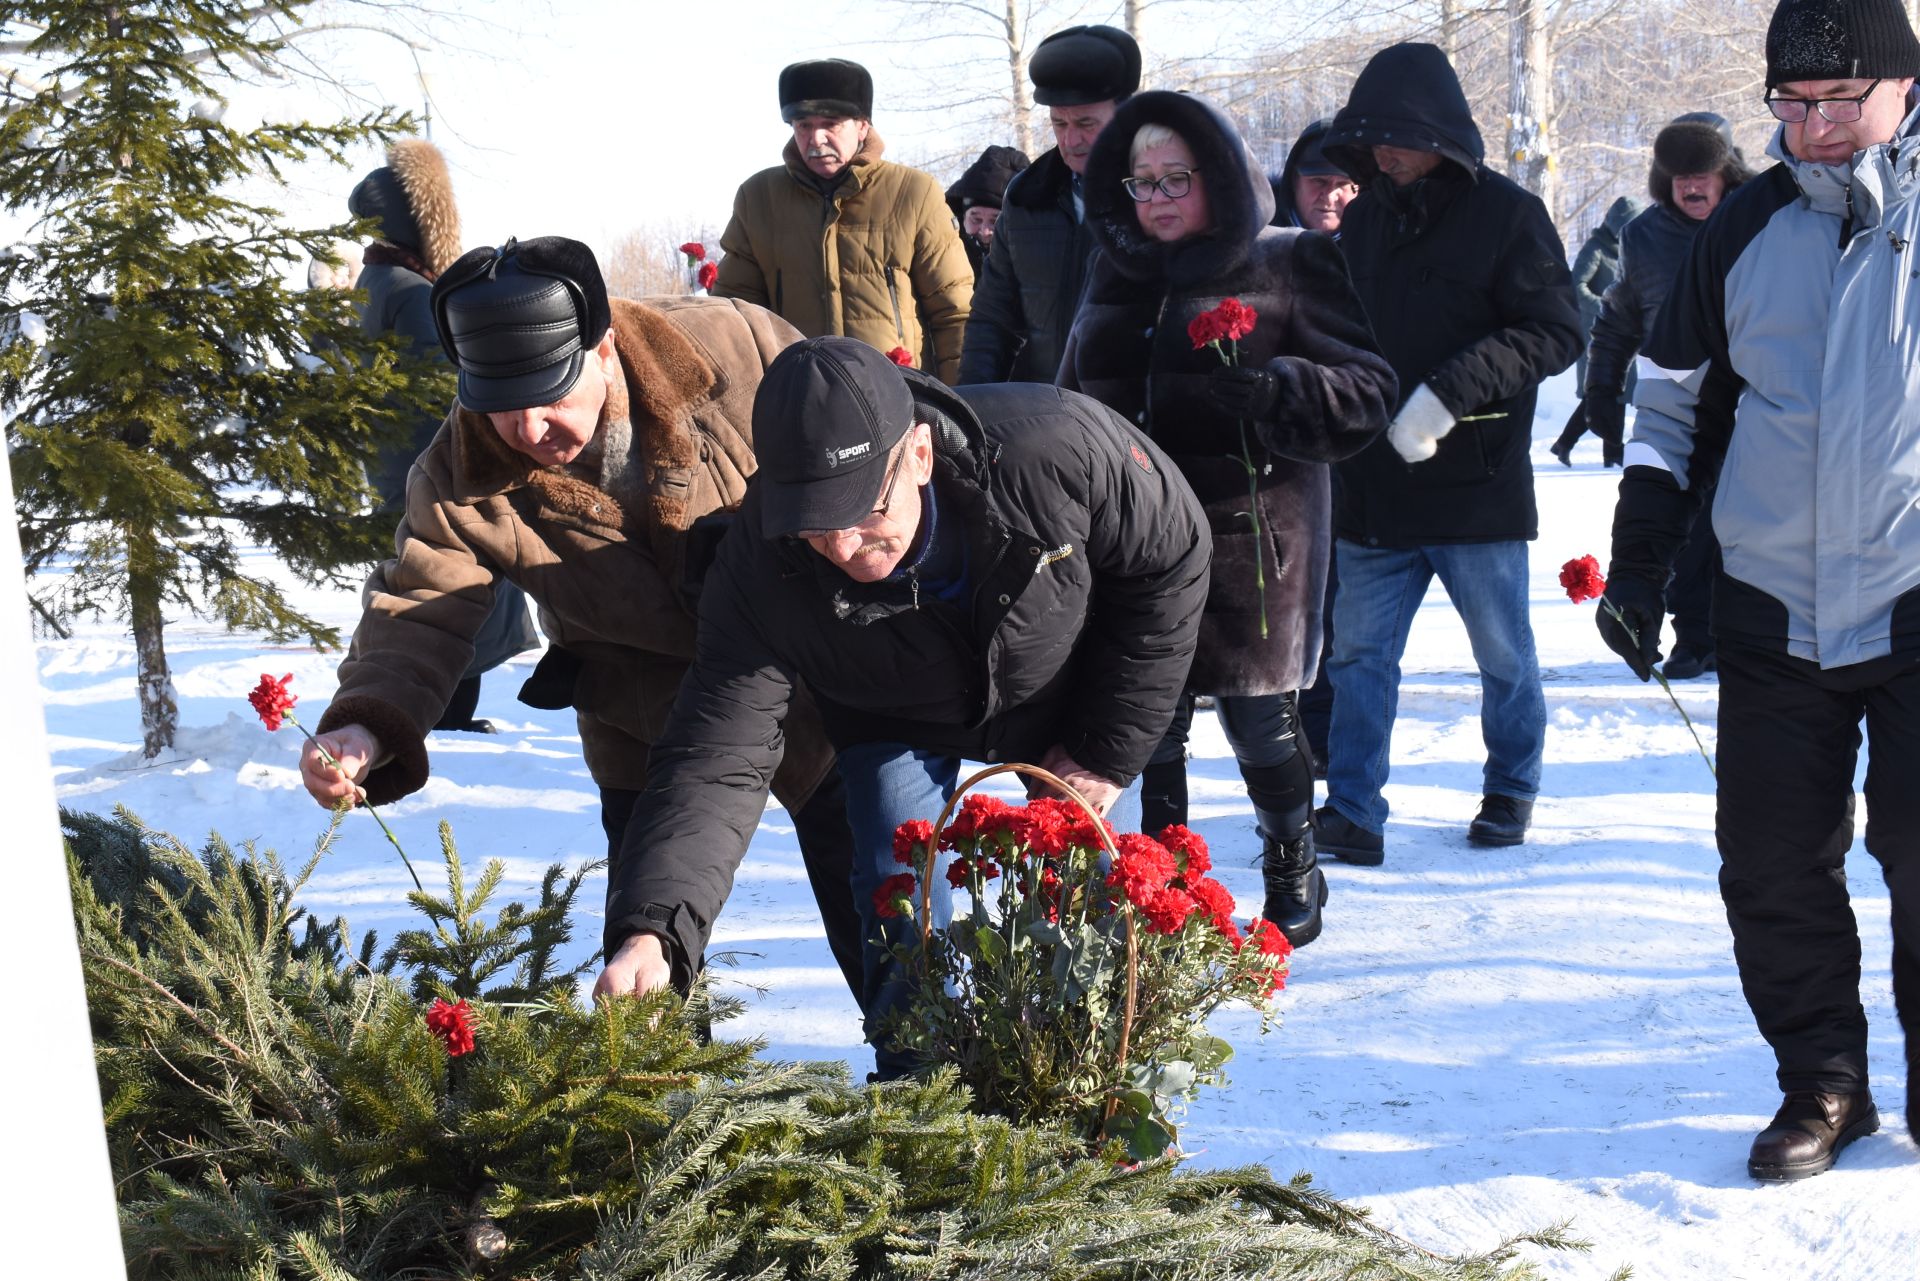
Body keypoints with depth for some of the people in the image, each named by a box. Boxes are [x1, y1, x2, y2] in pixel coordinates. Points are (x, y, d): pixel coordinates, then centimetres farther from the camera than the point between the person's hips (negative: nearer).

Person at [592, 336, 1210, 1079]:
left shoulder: (1057, 451, -41)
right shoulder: (761, 571, -37)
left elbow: (1173, 559, -20)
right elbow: (717, 762, -38)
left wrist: (1111, 748, -17)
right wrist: (650, 930, -56)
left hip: (1065, 692, 0)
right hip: (897, 723, 0)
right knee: (901, 910, -9)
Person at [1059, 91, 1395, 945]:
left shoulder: (1288, 267, -2)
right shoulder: (1116, 275, 14)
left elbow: (1365, 393, -7)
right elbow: (1074, 404, 24)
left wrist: (1264, 394, -23)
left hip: (1248, 542, -5)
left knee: (1257, 719, 3)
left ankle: (1294, 875, 25)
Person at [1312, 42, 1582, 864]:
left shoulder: (1506, 214, -8)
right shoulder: (1363, 216, 9)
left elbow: (1554, 332, -15)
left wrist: (1449, 393, -24)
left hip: (1477, 485, -4)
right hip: (1373, 489, 4)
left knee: (1504, 656, 11)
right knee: (1359, 655, 3)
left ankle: (1511, 792, 30)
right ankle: (1351, 813, 8)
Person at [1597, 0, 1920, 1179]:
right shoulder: (1751, 226, 7)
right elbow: (1676, 401, 14)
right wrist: (1640, 562, 9)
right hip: (1773, 615, 3)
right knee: (1773, 864, 5)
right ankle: (1821, 1082, 21)